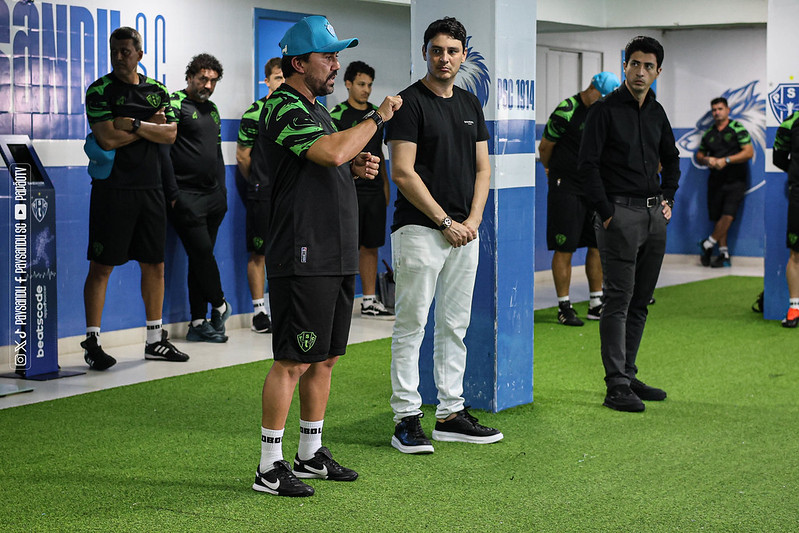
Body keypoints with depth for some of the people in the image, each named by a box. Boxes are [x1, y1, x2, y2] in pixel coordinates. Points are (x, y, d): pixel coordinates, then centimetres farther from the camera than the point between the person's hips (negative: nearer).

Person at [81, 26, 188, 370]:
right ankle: (92, 342, 3)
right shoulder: (100, 91, -2)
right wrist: (150, 125, -6)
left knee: (154, 265, 9)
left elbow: (170, 134, 0)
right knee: (101, 266, -4)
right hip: (113, 188, -5)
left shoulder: (157, 91, 12)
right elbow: (108, 138, -15)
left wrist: (133, 124, -12)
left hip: (150, 188, 5)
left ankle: (155, 340, 18)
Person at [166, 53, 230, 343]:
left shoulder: (211, 109, 19)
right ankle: (219, 306, 12)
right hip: (187, 196, -7)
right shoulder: (175, 104, -5)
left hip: (213, 197, 7)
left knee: (201, 258, 7)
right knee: (202, 252, -9)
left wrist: (222, 189, 19)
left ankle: (198, 324, 9)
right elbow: (163, 148, -12)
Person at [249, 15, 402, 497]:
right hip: (303, 259, -10)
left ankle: (311, 454, 24)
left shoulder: (316, 108, 20)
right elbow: (331, 151, -27)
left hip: (337, 258, 10)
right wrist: (377, 118, -14)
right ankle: (270, 468, -1)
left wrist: (357, 167, 8)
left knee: (325, 359, 14)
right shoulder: (284, 107, -12)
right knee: (293, 362, -7)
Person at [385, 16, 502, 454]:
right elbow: (403, 173, -13)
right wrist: (445, 222, -12)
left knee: (455, 326, 10)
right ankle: (406, 418, 1)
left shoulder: (470, 105, 14)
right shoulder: (409, 102, -7)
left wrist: (473, 220, -1)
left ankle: (450, 414, 17)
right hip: (419, 229, -7)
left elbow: (482, 169, 15)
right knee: (411, 325, -3)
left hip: (465, 232, 7)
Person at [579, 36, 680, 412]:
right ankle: (617, 386, -8)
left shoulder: (656, 113, 14)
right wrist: (606, 213, -13)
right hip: (620, 213, -7)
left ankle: (628, 376, 17)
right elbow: (588, 164, -10)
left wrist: (668, 198, 16)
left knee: (641, 301, 9)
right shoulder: (604, 110, -5)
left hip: (654, 215, 7)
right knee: (619, 299, -8)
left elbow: (671, 159, 28)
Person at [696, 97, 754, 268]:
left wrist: (726, 160, -17)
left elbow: (749, 152, -10)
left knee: (728, 215, -18)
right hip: (715, 181, 5)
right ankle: (724, 255, 8)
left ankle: (708, 244, -5)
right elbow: (699, 155, 20)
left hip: (735, 180, -5)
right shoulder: (709, 134, 12)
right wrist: (706, 160, -4)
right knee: (718, 218, 3)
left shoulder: (738, 129, -3)